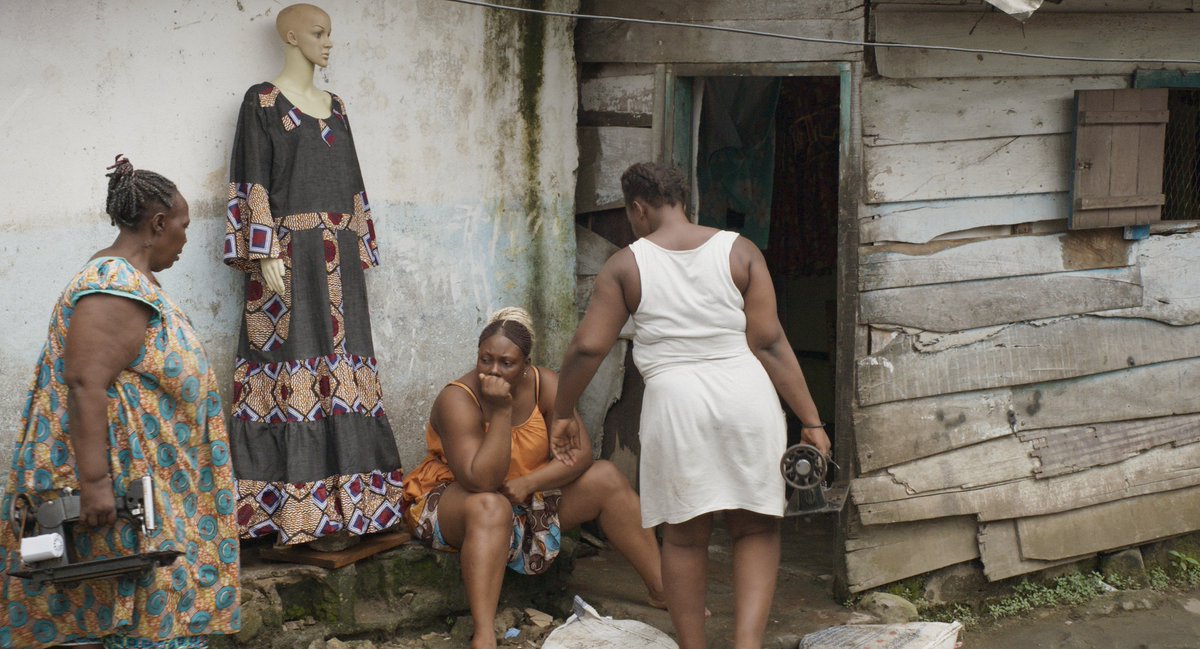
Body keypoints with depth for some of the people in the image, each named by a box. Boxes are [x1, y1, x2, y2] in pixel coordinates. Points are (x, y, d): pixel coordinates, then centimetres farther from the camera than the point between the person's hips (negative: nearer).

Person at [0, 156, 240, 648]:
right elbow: (84, 385, -26)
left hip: (147, 479, 10)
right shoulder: (117, 289, -18)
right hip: (123, 486, -10)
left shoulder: (126, 280, 15)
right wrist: (95, 481, -30)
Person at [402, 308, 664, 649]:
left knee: (606, 478, -7)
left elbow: (580, 452, -14)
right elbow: (481, 481, -34)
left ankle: (662, 589, -1)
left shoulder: (544, 384, -10)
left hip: (527, 494, 6)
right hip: (453, 501, -5)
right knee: (490, 505, -39)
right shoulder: (457, 399, -24)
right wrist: (501, 411, -36)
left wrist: (527, 484, -26)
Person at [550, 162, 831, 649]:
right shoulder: (740, 252, 2)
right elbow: (769, 343, -3)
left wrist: (563, 414, 13)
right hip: (747, 396, 1)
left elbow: (587, 347, -1)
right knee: (756, 528, 12)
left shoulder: (626, 266, 1)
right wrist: (810, 421, -1)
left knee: (684, 536, 14)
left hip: (675, 402, -1)